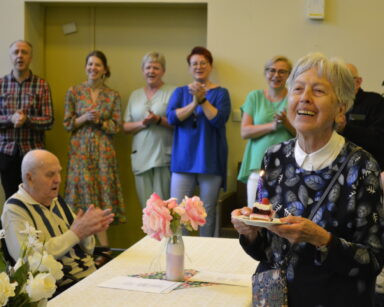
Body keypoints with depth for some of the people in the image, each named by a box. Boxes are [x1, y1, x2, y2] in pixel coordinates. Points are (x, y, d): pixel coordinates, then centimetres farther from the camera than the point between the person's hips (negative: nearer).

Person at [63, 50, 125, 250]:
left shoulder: (113, 96, 6)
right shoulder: (74, 92, 5)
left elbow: (116, 127, 3)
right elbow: (67, 124, 4)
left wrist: (99, 121, -13)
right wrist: (84, 118, -12)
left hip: (103, 151, 0)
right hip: (80, 150, 0)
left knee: (102, 192, -3)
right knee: (84, 190, -5)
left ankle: (104, 248, 4)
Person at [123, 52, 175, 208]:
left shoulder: (172, 93, 2)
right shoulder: (135, 95, 17)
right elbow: (126, 126, 14)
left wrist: (159, 120, -17)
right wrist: (142, 123, -5)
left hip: (164, 157, -4)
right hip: (141, 158, 4)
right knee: (146, 207, 3)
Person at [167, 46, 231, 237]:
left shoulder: (220, 93, 5)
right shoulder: (180, 92, 11)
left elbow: (220, 119, -10)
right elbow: (172, 117, -5)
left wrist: (202, 99, -18)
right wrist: (194, 103, -17)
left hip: (210, 162, -1)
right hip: (183, 159, 2)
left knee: (208, 211, 4)